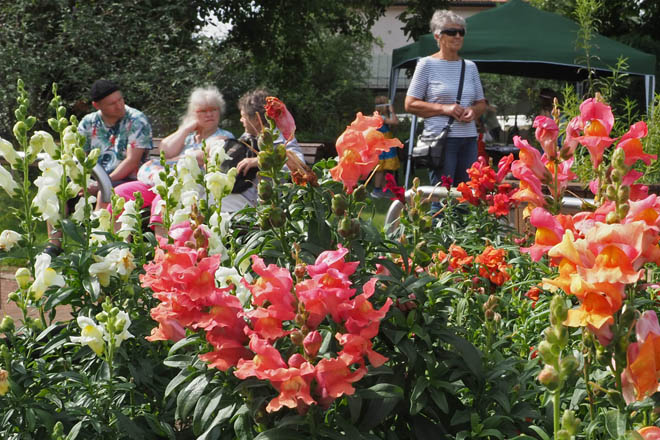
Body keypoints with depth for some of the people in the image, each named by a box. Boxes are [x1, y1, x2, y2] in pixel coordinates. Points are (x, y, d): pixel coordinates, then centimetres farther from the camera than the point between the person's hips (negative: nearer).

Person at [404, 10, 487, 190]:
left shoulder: (470, 66, 15)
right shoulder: (427, 64, 0)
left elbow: (481, 103, 22)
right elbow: (410, 104, -2)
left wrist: (473, 111, -3)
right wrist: (444, 109, -13)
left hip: (469, 139, 5)